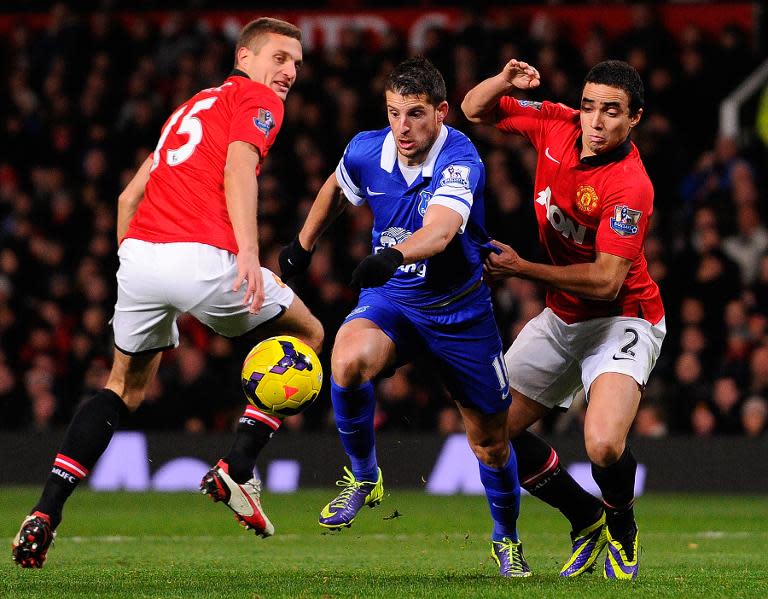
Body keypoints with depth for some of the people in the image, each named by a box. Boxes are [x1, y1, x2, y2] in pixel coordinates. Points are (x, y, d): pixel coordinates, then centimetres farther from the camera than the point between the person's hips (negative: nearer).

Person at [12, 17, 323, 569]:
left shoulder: (193, 105, 30)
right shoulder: (257, 99, 7)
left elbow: (129, 197, 28)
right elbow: (238, 166, -14)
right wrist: (248, 250, -26)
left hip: (139, 255, 7)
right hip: (202, 259, -7)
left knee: (125, 386, 25)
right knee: (308, 336, 17)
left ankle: (45, 513, 9)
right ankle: (237, 469, 7)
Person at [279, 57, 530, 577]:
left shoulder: (460, 160, -26)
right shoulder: (366, 152, -11)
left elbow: (441, 228, -46)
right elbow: (336, 189, 16)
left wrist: (395, 254, -64)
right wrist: (304, 243, 22)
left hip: (460, 312, -2)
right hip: (390, 301, 2)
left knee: (490, 438, 7)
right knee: (348, 361, -32)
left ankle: (507, 539, 35)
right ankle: (363, 478, -8)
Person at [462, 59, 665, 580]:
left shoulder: (630, 186, -26)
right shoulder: (556, 125, -7)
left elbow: (606, 281, -29)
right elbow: (475, 109, 6)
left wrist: (522, 269, -27)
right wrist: (506, 81, -15)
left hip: (621, 319, -7)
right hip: (561, 318, 7)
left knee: (604, 445, -29)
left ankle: (621, 526, 6)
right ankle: (586, 519, 24)